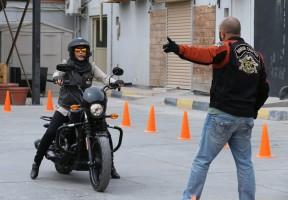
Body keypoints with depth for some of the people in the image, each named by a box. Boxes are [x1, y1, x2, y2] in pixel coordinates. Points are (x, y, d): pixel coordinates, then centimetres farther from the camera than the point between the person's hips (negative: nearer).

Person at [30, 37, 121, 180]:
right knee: (49, 134, -16)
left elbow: (104, 77, -1)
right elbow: (57, 72, -17)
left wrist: (114, 81, -23)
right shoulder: (66, 65, 1)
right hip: (65, 108, -2)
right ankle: (36, 163, 1)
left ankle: (110, 167, 9)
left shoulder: (91, 67, 8)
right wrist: (57, 77, -41)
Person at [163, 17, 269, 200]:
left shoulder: (227, 49, -7)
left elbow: (204, 54, -28)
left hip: (222, 115, -6)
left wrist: (179, 49, -40)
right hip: (246, 119, 6)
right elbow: (264, 89, 17)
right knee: (245, 163, 11)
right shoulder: (256, 56, 13)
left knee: (203, 160, 1)